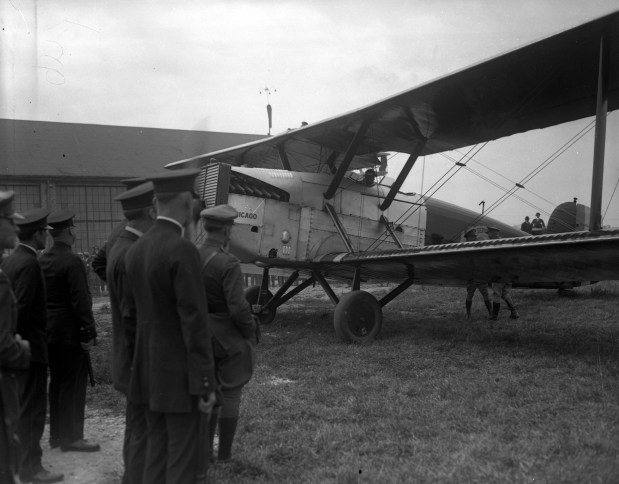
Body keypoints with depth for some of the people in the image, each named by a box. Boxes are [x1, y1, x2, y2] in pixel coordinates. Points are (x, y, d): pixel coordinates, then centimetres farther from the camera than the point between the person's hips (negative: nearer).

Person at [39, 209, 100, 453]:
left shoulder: (42, 259, 8)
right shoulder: (72, 261, -18)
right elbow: (80, 300, -20)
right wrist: (90, 332, -15)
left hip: (49, 332, 9)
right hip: (70, 332, -8)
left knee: (57, 383, 17)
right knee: (73, 385, 0)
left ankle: (57, 434, 27)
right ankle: (71, 438, 8)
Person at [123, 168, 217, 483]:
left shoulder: (135, 250, 5)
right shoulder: (183, 250, -20)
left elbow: (130, 315, 12)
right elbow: (194, 322, -22)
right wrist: (205, 385, -17)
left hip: (148, 373, 8)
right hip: (180, 375, -8)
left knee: (156, 451, 17)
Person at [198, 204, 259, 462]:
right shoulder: (228, 263, -22)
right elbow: (238, 307, -25)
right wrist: (251, 334, -8)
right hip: (230, 339, -6)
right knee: (231, 395, 9)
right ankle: (224, 456, 19)